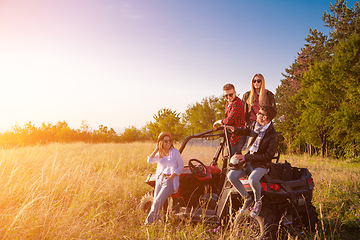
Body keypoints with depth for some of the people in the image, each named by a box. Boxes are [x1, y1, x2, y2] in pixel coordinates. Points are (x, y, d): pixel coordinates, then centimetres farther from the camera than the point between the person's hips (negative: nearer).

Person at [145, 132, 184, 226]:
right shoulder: (159, 154, 13)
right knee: (156, 203, 1)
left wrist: (172, 176, -13)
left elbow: (181, 166, -2)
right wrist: (156, 149, -4)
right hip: (159, 179, 6)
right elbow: (150, 160, -4)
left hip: (170, 180, -6)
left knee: (158, 202, -15)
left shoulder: (175, 151, -1)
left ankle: (148, 223, -7)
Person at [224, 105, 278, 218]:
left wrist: (247, 157, -21)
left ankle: (258, 202, -6)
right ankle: (247, 198, 1)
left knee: (252, 179, -36)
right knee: (231, 175, -18)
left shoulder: (273, 135, -15)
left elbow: (268, 156, -18)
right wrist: (235, 129, 4)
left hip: (261, 164, -6)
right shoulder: (254, 125, 5)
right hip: (247, 161, 6)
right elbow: (244, 130, 28)